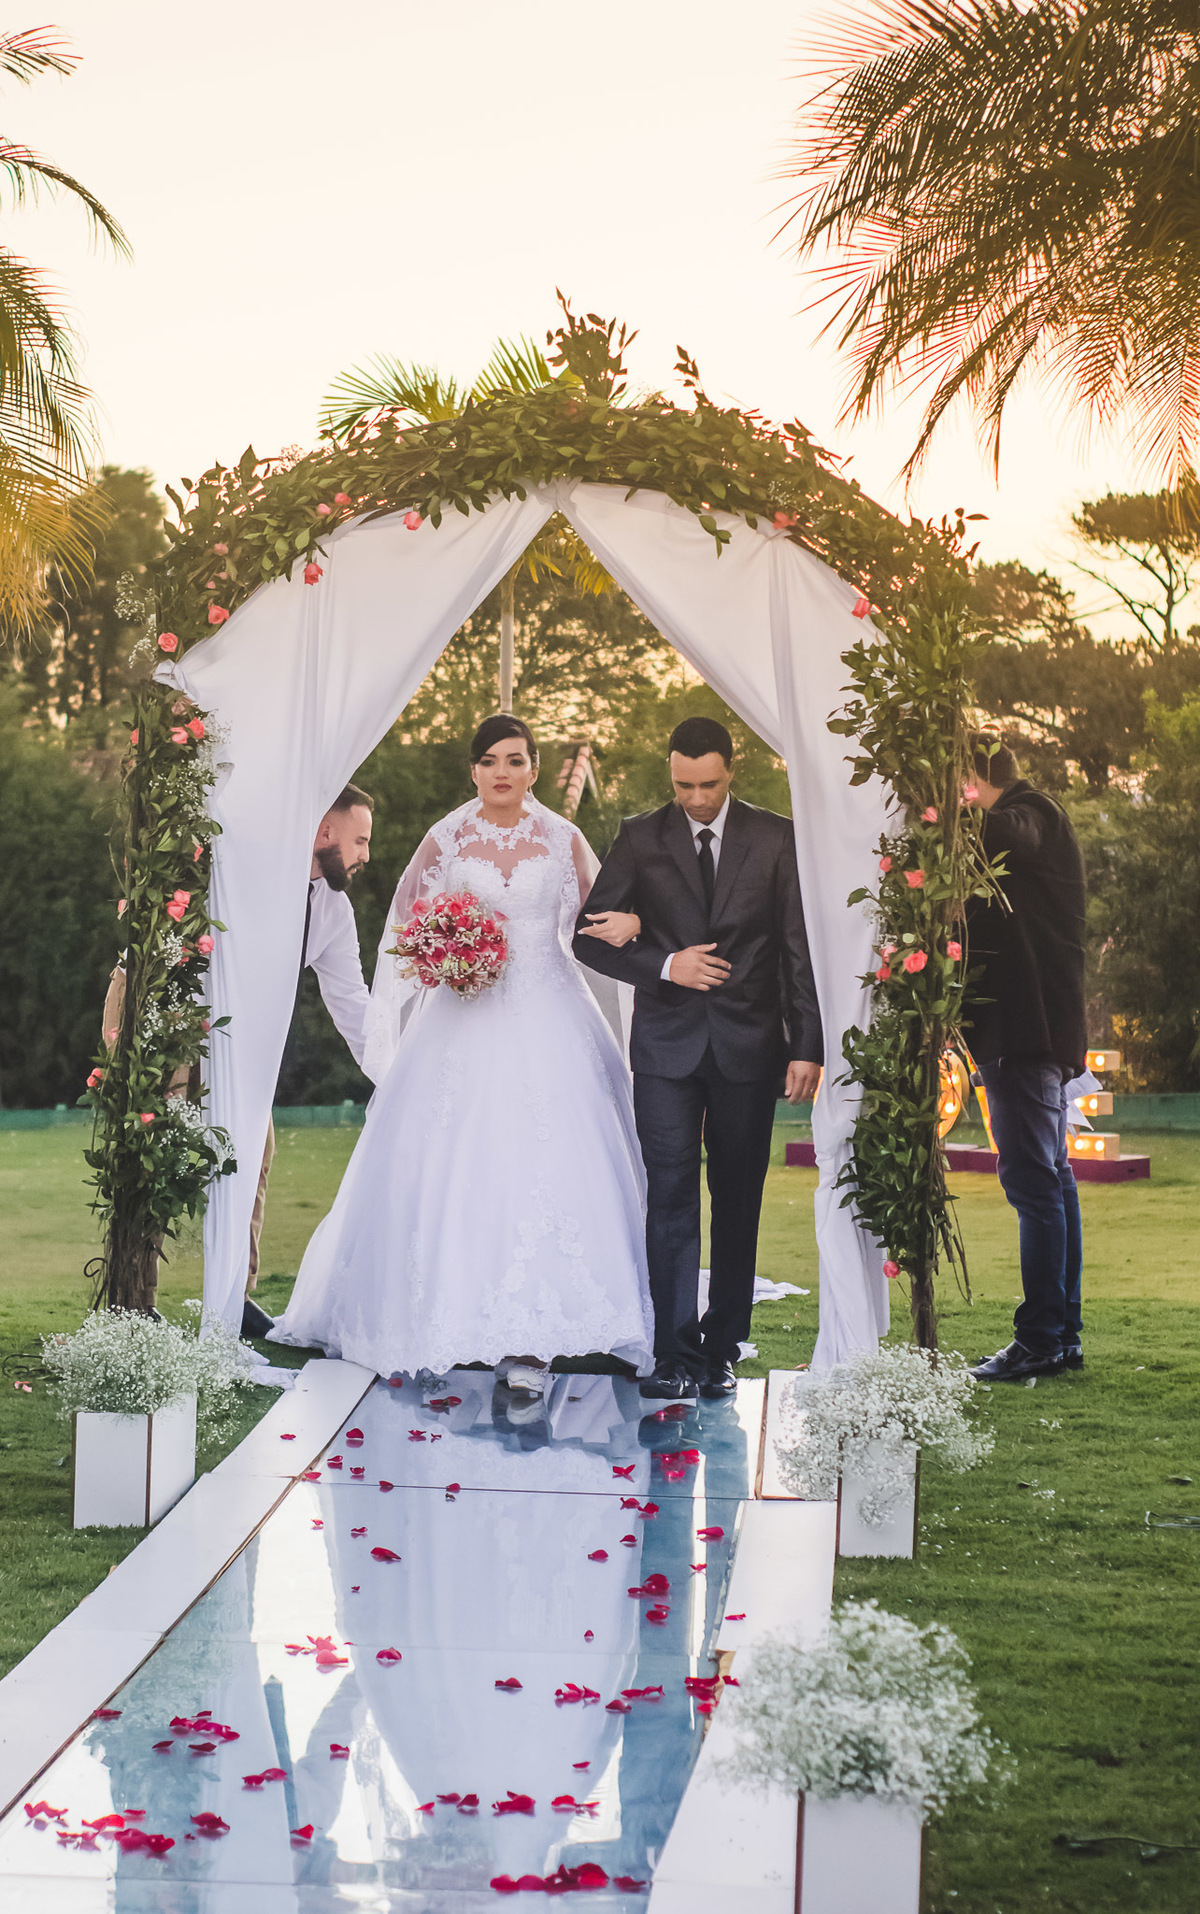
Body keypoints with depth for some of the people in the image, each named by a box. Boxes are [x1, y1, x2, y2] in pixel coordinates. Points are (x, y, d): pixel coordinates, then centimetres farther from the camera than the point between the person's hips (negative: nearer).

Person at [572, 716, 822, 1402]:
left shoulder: (776, 839, 3)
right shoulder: (640, 840, 4)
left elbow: (800, 948, 2)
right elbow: (590, 936, 5)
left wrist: (807, 1046, -3)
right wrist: (662, 965, -10)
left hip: (750, 1045, 0)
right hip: (667, 1044, 0)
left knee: (739, 1202, 5)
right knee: (672, 1198, -7)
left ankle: (723, 1351, 13)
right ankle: (678, 1357, -7)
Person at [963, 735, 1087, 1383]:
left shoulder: (1029, 815, -9)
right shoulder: (1036, 819, 21)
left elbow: (1002, 836, -30)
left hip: (1026, 1030, -11)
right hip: (1040, 1030, 11)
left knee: (1034, 1181, -9)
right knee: (1050, 1178, 13)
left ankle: (1041, 1340, -8)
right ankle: (1063, 1334, 18)